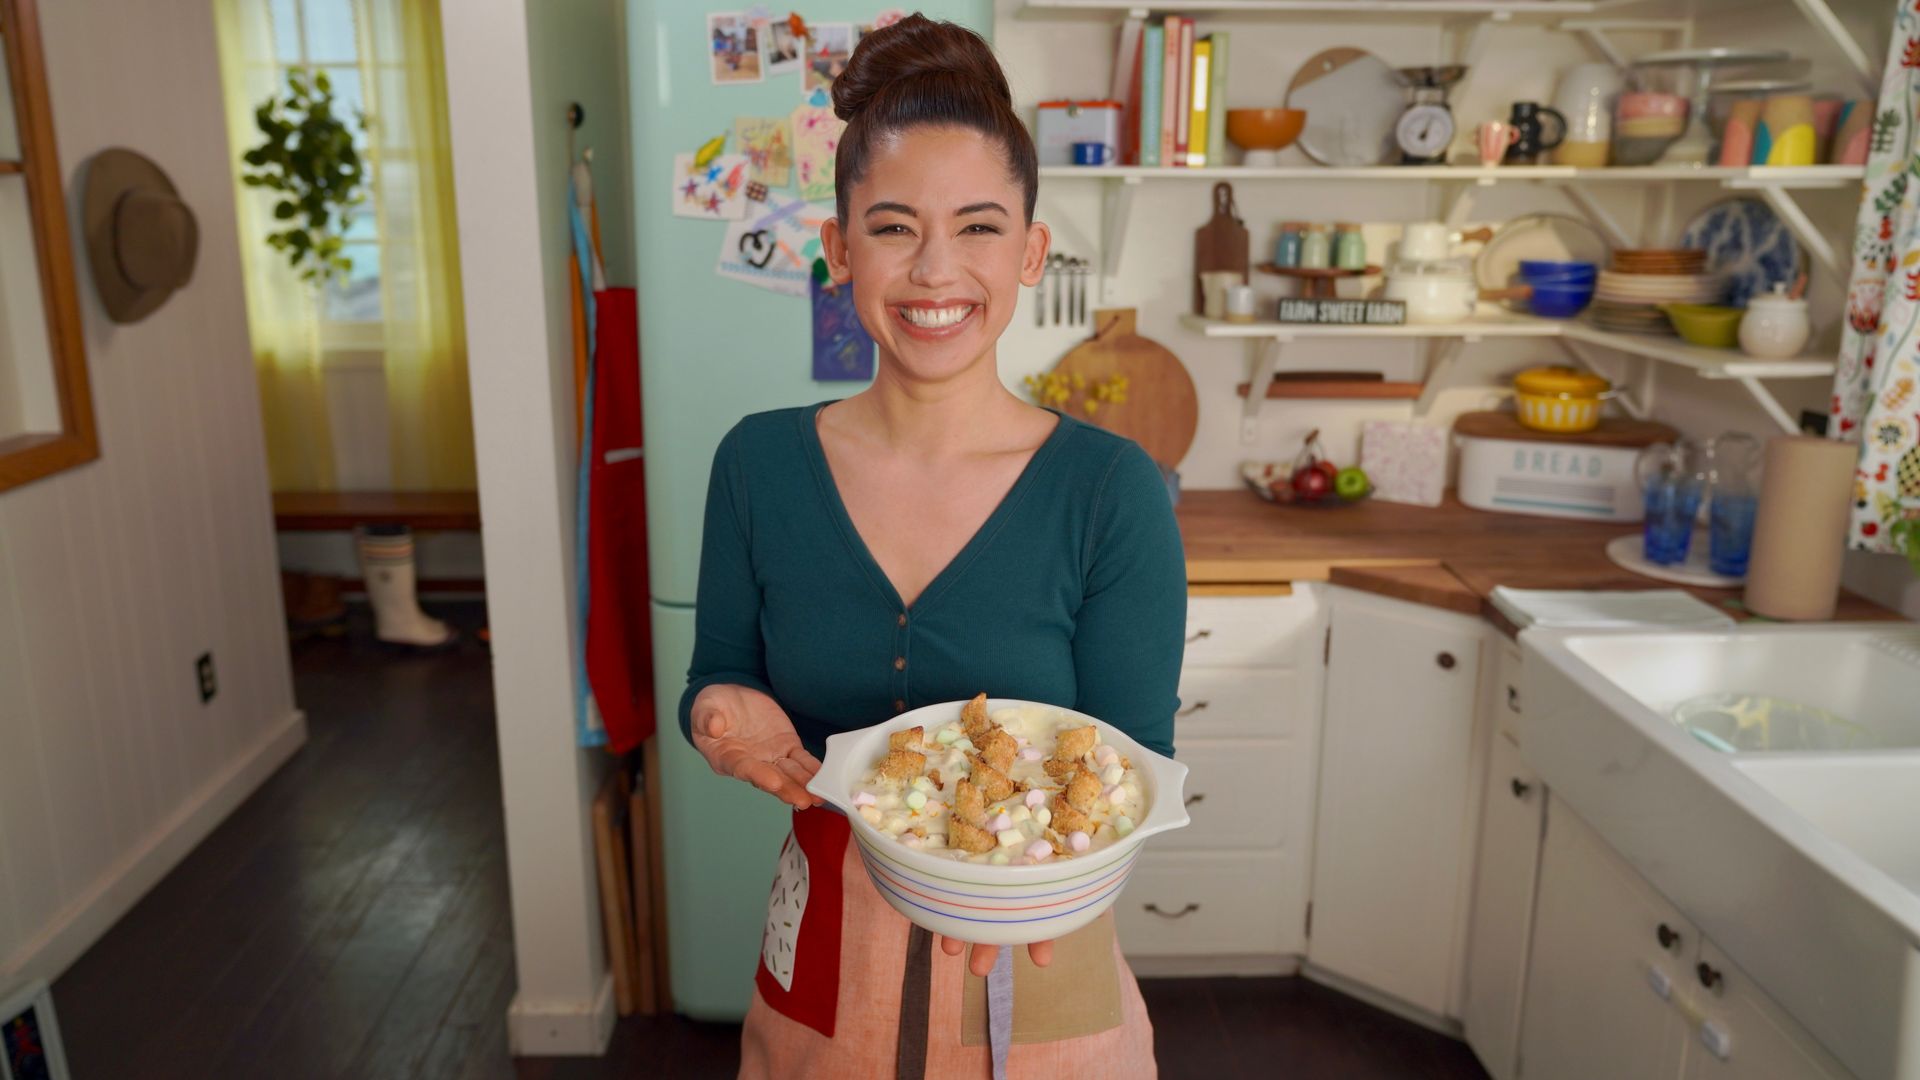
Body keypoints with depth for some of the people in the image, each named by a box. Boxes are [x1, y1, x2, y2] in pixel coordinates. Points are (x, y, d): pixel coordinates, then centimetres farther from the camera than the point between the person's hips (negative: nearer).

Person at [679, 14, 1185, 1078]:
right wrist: (724, 717, -20)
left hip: (1038, 972, -2)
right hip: (821, 969, 3)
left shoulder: (1111, 490, -15)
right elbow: (716, 686, 3)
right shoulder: (759, 464, -8)